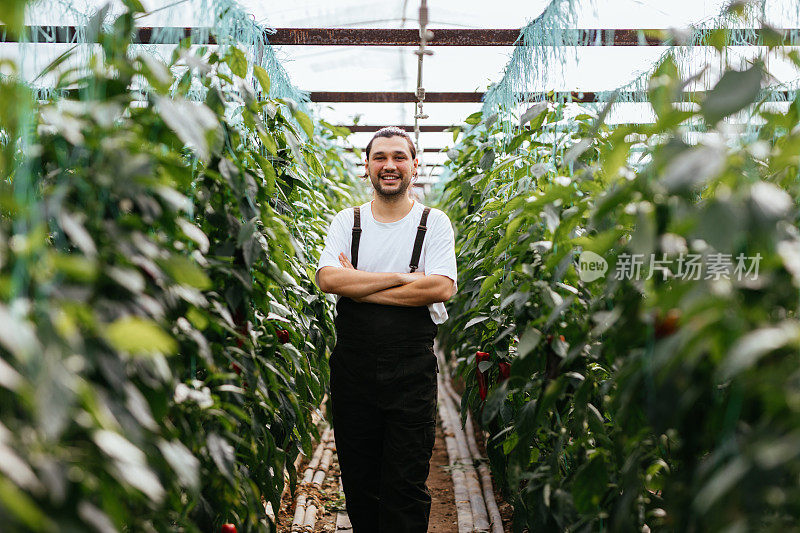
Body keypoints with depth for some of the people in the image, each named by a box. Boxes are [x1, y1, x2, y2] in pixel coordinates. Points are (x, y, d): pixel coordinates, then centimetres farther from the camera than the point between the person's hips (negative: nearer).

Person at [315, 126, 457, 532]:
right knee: (358, 479, 13)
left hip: (412, 372, -2)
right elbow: (327, 278, -10)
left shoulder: (434, 223, 2)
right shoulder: (347, 222, 7)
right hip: (353, 369, 2)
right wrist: (401, 277, -16)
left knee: (407, 485, 0)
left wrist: (360, 288, -13)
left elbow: (441, 287, -14)